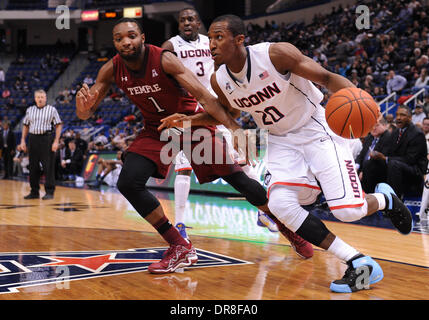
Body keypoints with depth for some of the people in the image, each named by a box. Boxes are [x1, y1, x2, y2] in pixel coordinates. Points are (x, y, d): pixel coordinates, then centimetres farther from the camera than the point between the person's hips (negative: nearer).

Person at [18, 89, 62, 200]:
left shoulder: (52, 110, 2)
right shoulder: (30, 110, 13)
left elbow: (58, 125, -1)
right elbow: (25, 125, 18)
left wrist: (56, 141, -10)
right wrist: (23, 140, 9)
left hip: (47, 139, -4)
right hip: (32, 139, 4)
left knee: (48, 167, -5)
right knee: (33, 167, 7)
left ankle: (49, 192, 0)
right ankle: (34, 192, 15)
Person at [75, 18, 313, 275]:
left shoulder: (164, 60, -25)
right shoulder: (112, 70, -11)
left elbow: (205, 96, -32)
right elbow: (85, 114, -7)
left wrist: (234, 128, -45)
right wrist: (83, 105, -33)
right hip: (157, 129, 4)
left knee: (238, 178, -9)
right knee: (128, 183, -16)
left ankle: (286, 226, 15)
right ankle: (180, 248, -6)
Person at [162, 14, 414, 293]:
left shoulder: (276, 54, -23)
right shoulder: (219, 81, -6)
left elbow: (327, 77, -20)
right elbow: (222, 113, 15)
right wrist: (190, 120, -2)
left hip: (316, 130, -5)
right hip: (281, 141, 5)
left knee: (348, 210, -16)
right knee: (280, 203, -23)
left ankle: (384, 199, 25)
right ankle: (358, 263, -13)